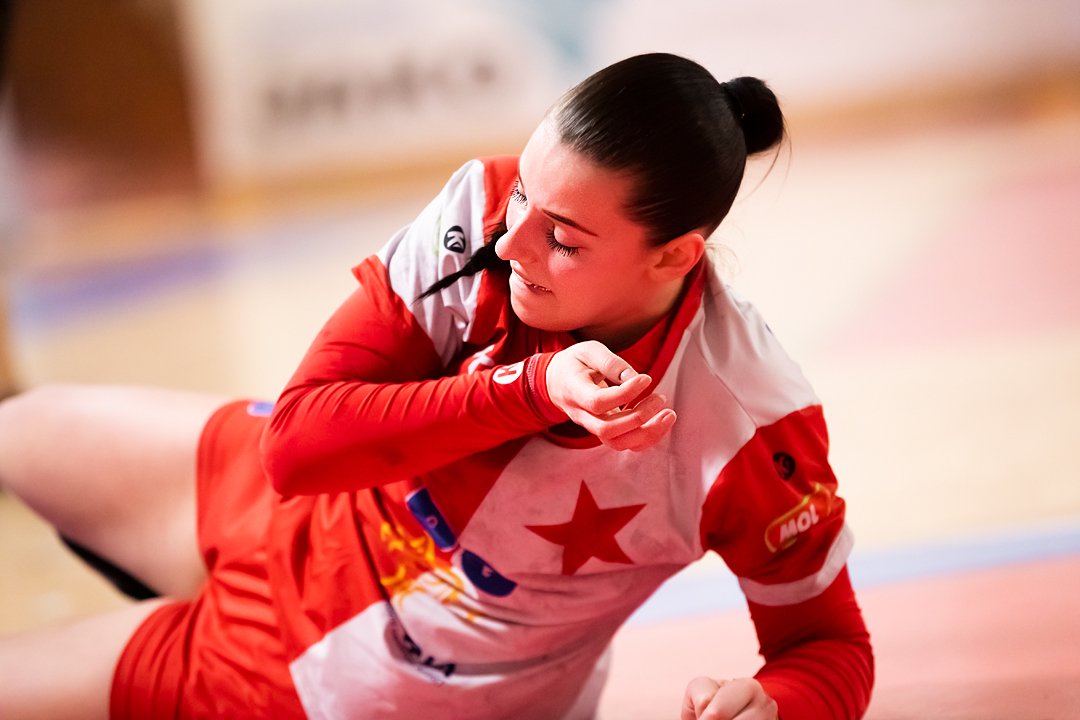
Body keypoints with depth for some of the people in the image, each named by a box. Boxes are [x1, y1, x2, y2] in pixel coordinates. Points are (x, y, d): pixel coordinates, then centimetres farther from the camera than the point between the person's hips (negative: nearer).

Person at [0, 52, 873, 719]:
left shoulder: (753, 429, -35)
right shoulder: (488, 203, -25)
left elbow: (831, 649, -19)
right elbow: (299, 439, -25)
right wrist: (534, 389, -39)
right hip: (291, 501, 5)